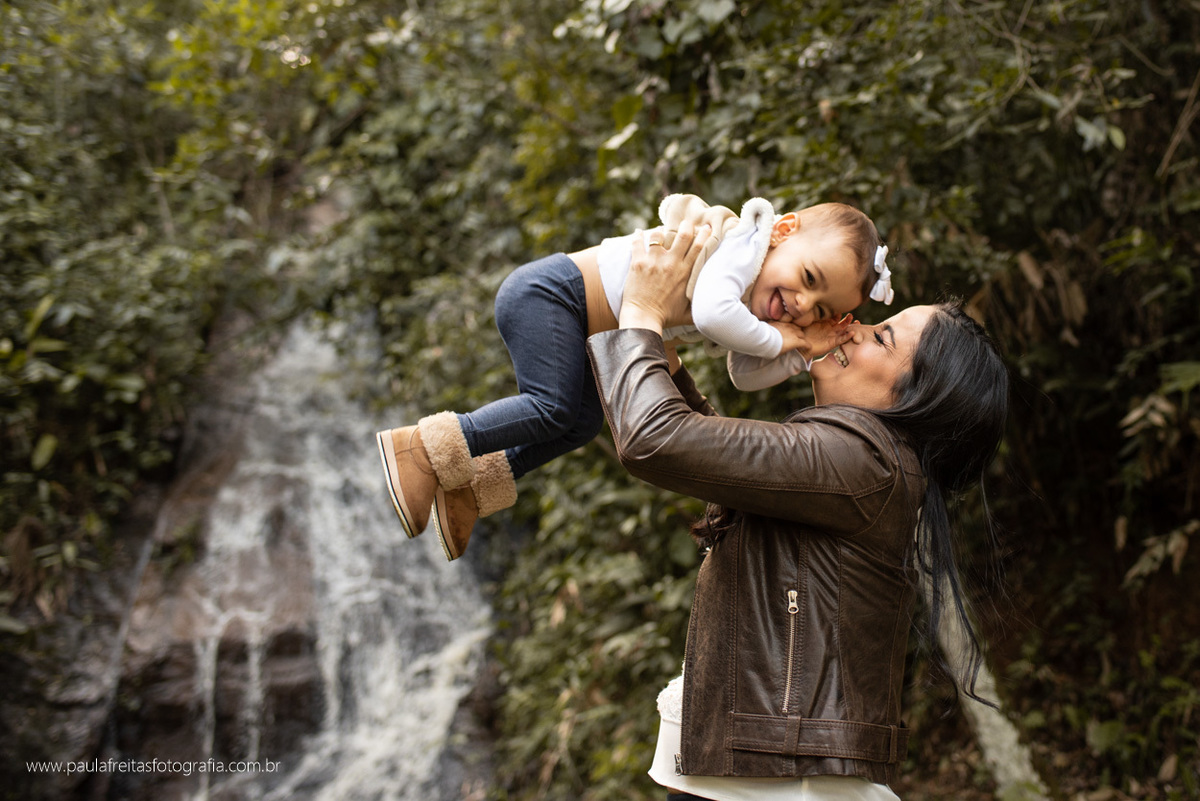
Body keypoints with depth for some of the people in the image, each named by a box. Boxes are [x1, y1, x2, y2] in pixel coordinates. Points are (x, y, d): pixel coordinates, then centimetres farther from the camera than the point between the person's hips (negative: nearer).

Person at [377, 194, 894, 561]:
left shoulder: (754, 309, 10)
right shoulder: (745, 244, -19)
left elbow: (746, 376, 12)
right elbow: (712, 313, -36)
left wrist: (802, 354, -3)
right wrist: (775, 341, -21)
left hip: (578, 330, 10)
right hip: (549, 291, -10)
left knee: (581, 423, 14)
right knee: (554, 410, -16)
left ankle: (472, 489, 23)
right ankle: (422, 449, -9)